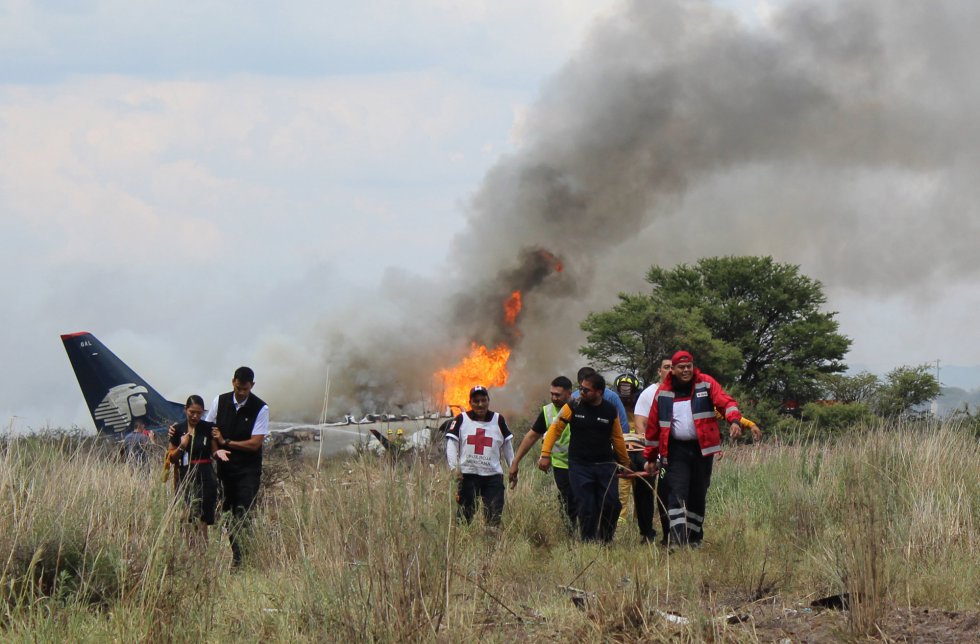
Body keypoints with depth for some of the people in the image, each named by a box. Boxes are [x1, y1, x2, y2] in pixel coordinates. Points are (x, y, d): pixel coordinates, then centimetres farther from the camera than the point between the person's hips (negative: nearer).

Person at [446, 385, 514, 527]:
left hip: (493, 476, 1)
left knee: (494, 517, -5)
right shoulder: (461, 420, 4)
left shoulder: (498, 420, 9)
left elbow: (507, 446, 15)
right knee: (465, 515, 1)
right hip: (468, 475, -1)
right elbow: (451, 445, -1)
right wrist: (454, 467, -12)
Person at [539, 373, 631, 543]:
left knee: (612, 505, -5)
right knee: (586, 509, -7)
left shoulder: (610, 411, 2)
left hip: (605, 465, 2)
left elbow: (617, 438, 13)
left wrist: (625, 463, 18)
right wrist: (545, 454, -8)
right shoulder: (573, 407, -3)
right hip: (580, 466, -2)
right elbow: (555, 428, 0)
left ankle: (605, 541, 12)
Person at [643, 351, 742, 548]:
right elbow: (653, 426, 9)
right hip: (677, 450, -1)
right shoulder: (663, 392, 3)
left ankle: (694, 538, 21)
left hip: (702, 448, 1)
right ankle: (677, 539, -16)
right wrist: (650, 457, 10)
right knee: (677, 494, -12)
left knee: (698, 495, 9)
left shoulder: (706, 384, 1)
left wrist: (734, 421, -34)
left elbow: (725, 402, -12)